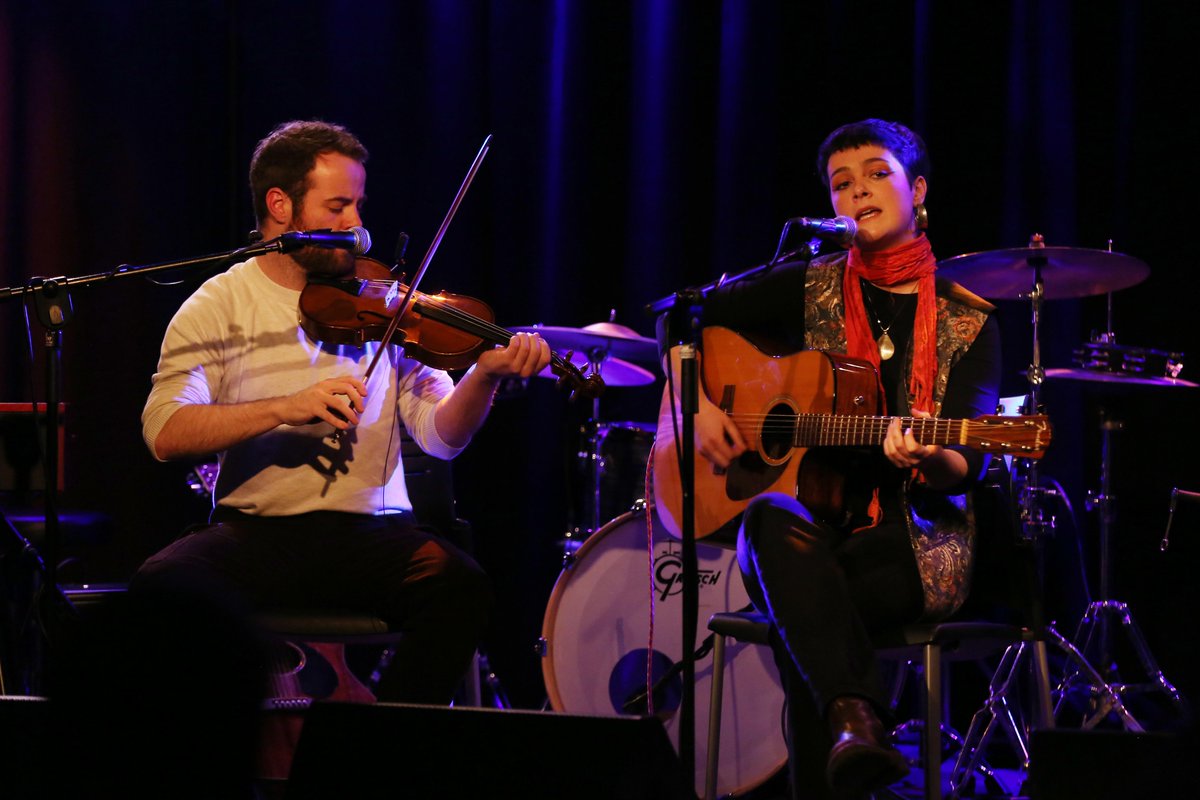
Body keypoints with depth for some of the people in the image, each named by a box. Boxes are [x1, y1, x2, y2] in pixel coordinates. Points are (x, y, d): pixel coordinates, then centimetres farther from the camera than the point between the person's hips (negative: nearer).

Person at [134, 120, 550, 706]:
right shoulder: (218, 307, 4)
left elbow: (441, 435, 2)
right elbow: (165, 432, -11)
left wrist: (486, 374, -19)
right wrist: (288, 407, -23)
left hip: (368, 528, 1)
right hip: (253, 532, -1)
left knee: (460, 585, -29)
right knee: (162, 585, -30)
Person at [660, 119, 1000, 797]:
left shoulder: (966, 321, 7)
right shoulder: (808, 290, 13)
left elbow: (968, 463, -3)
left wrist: (926, 458, -27)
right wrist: (698, 404, 1)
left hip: (913, 540, -2)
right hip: (814, 524, 2)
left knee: (800, 612, -36)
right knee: (775, 517, -37)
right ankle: (855, 718, -51)